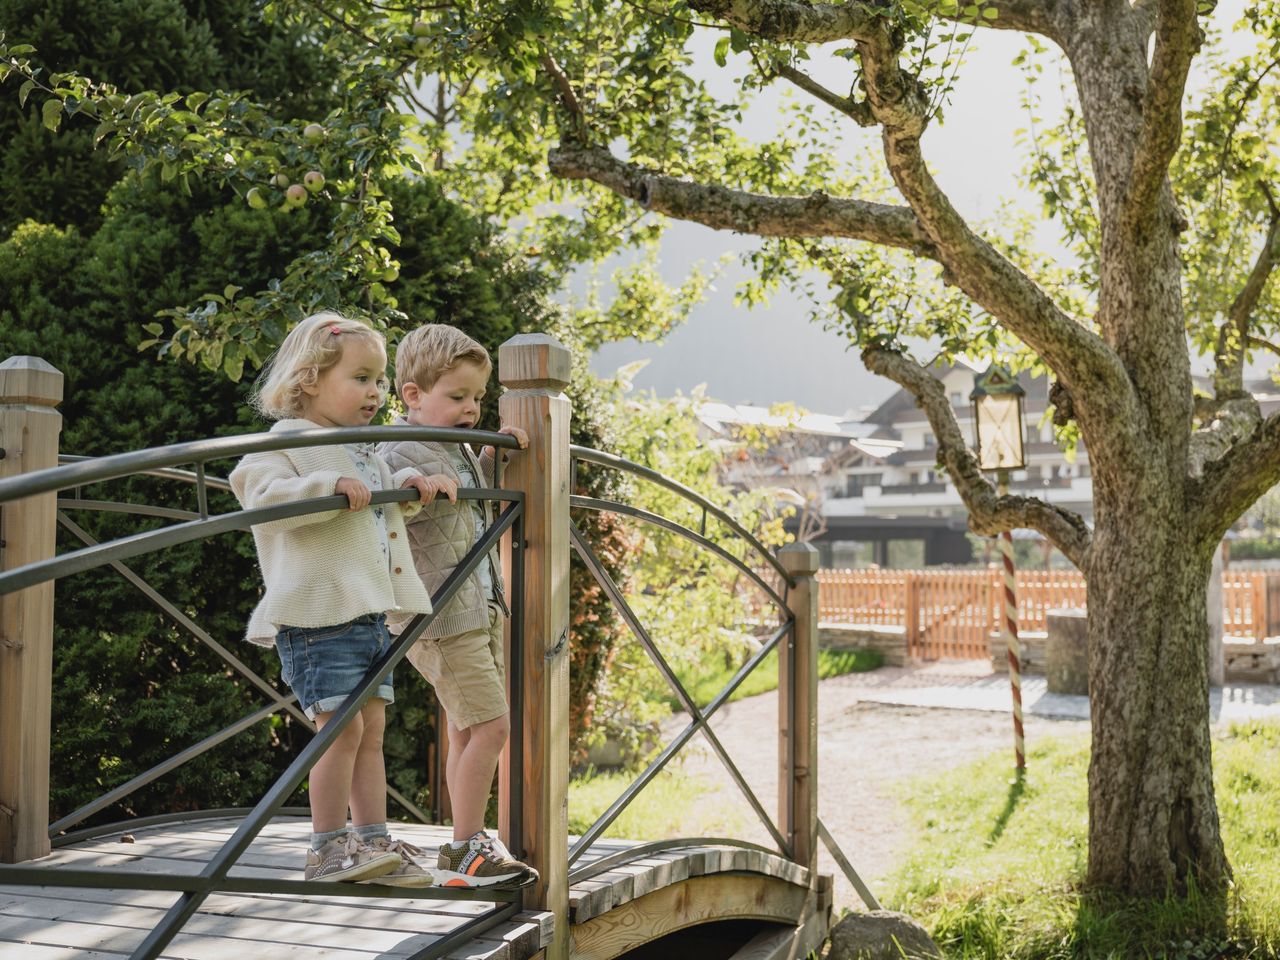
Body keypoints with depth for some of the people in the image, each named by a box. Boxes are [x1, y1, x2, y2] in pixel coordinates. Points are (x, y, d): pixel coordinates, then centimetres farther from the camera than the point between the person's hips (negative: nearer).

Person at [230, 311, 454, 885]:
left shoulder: (365, 453, 20)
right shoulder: (287, 444, -7)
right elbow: (262, 495, -23)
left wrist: (408, 487, 17)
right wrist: (330, 487, -30)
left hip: (370, 611, 9)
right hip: (319, 611, -9)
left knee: (371, 728, 9)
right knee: (342, 725, -9)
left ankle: (373, 843, 14)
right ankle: (326, 848, 2)